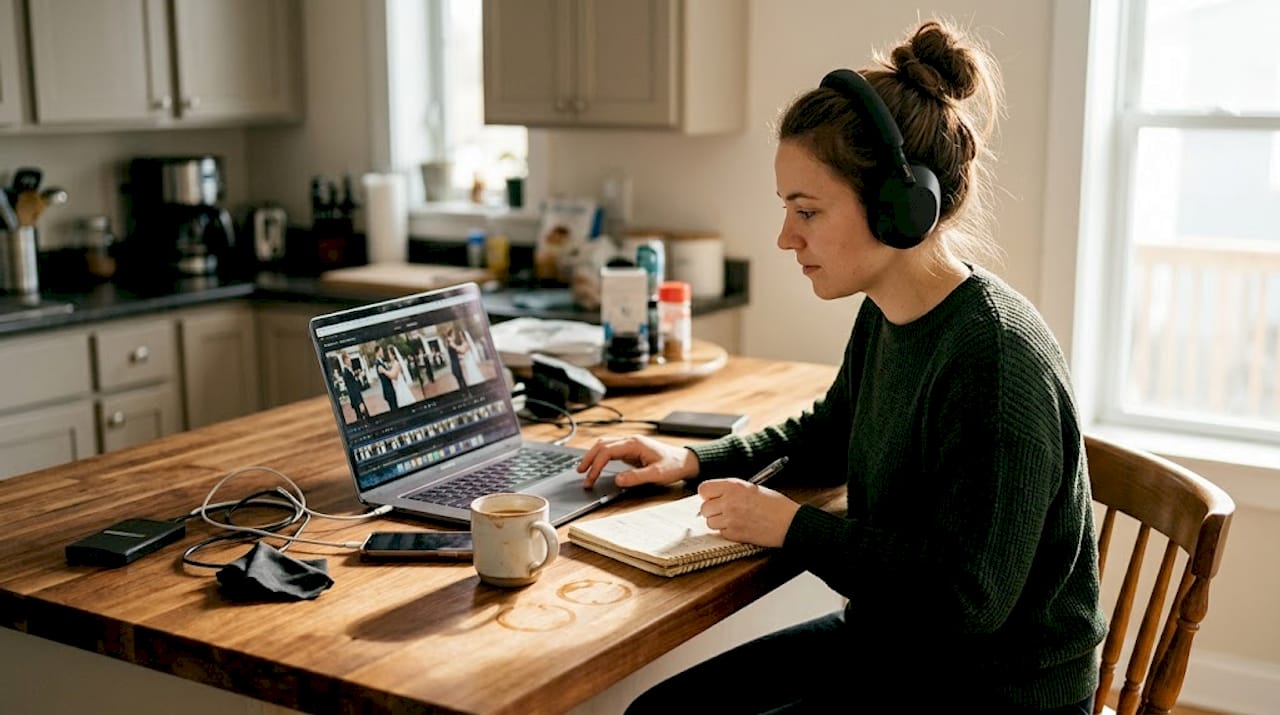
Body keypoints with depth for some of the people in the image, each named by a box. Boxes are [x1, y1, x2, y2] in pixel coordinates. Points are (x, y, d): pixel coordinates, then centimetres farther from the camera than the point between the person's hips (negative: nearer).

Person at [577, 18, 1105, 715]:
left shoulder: (996, 356, -27)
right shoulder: (885, 317, 1)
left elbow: (970, 596, -27)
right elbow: (829, 432, 22)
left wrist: (793, 527, -20)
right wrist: (695, 461, 8)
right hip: (885, 644, 8)